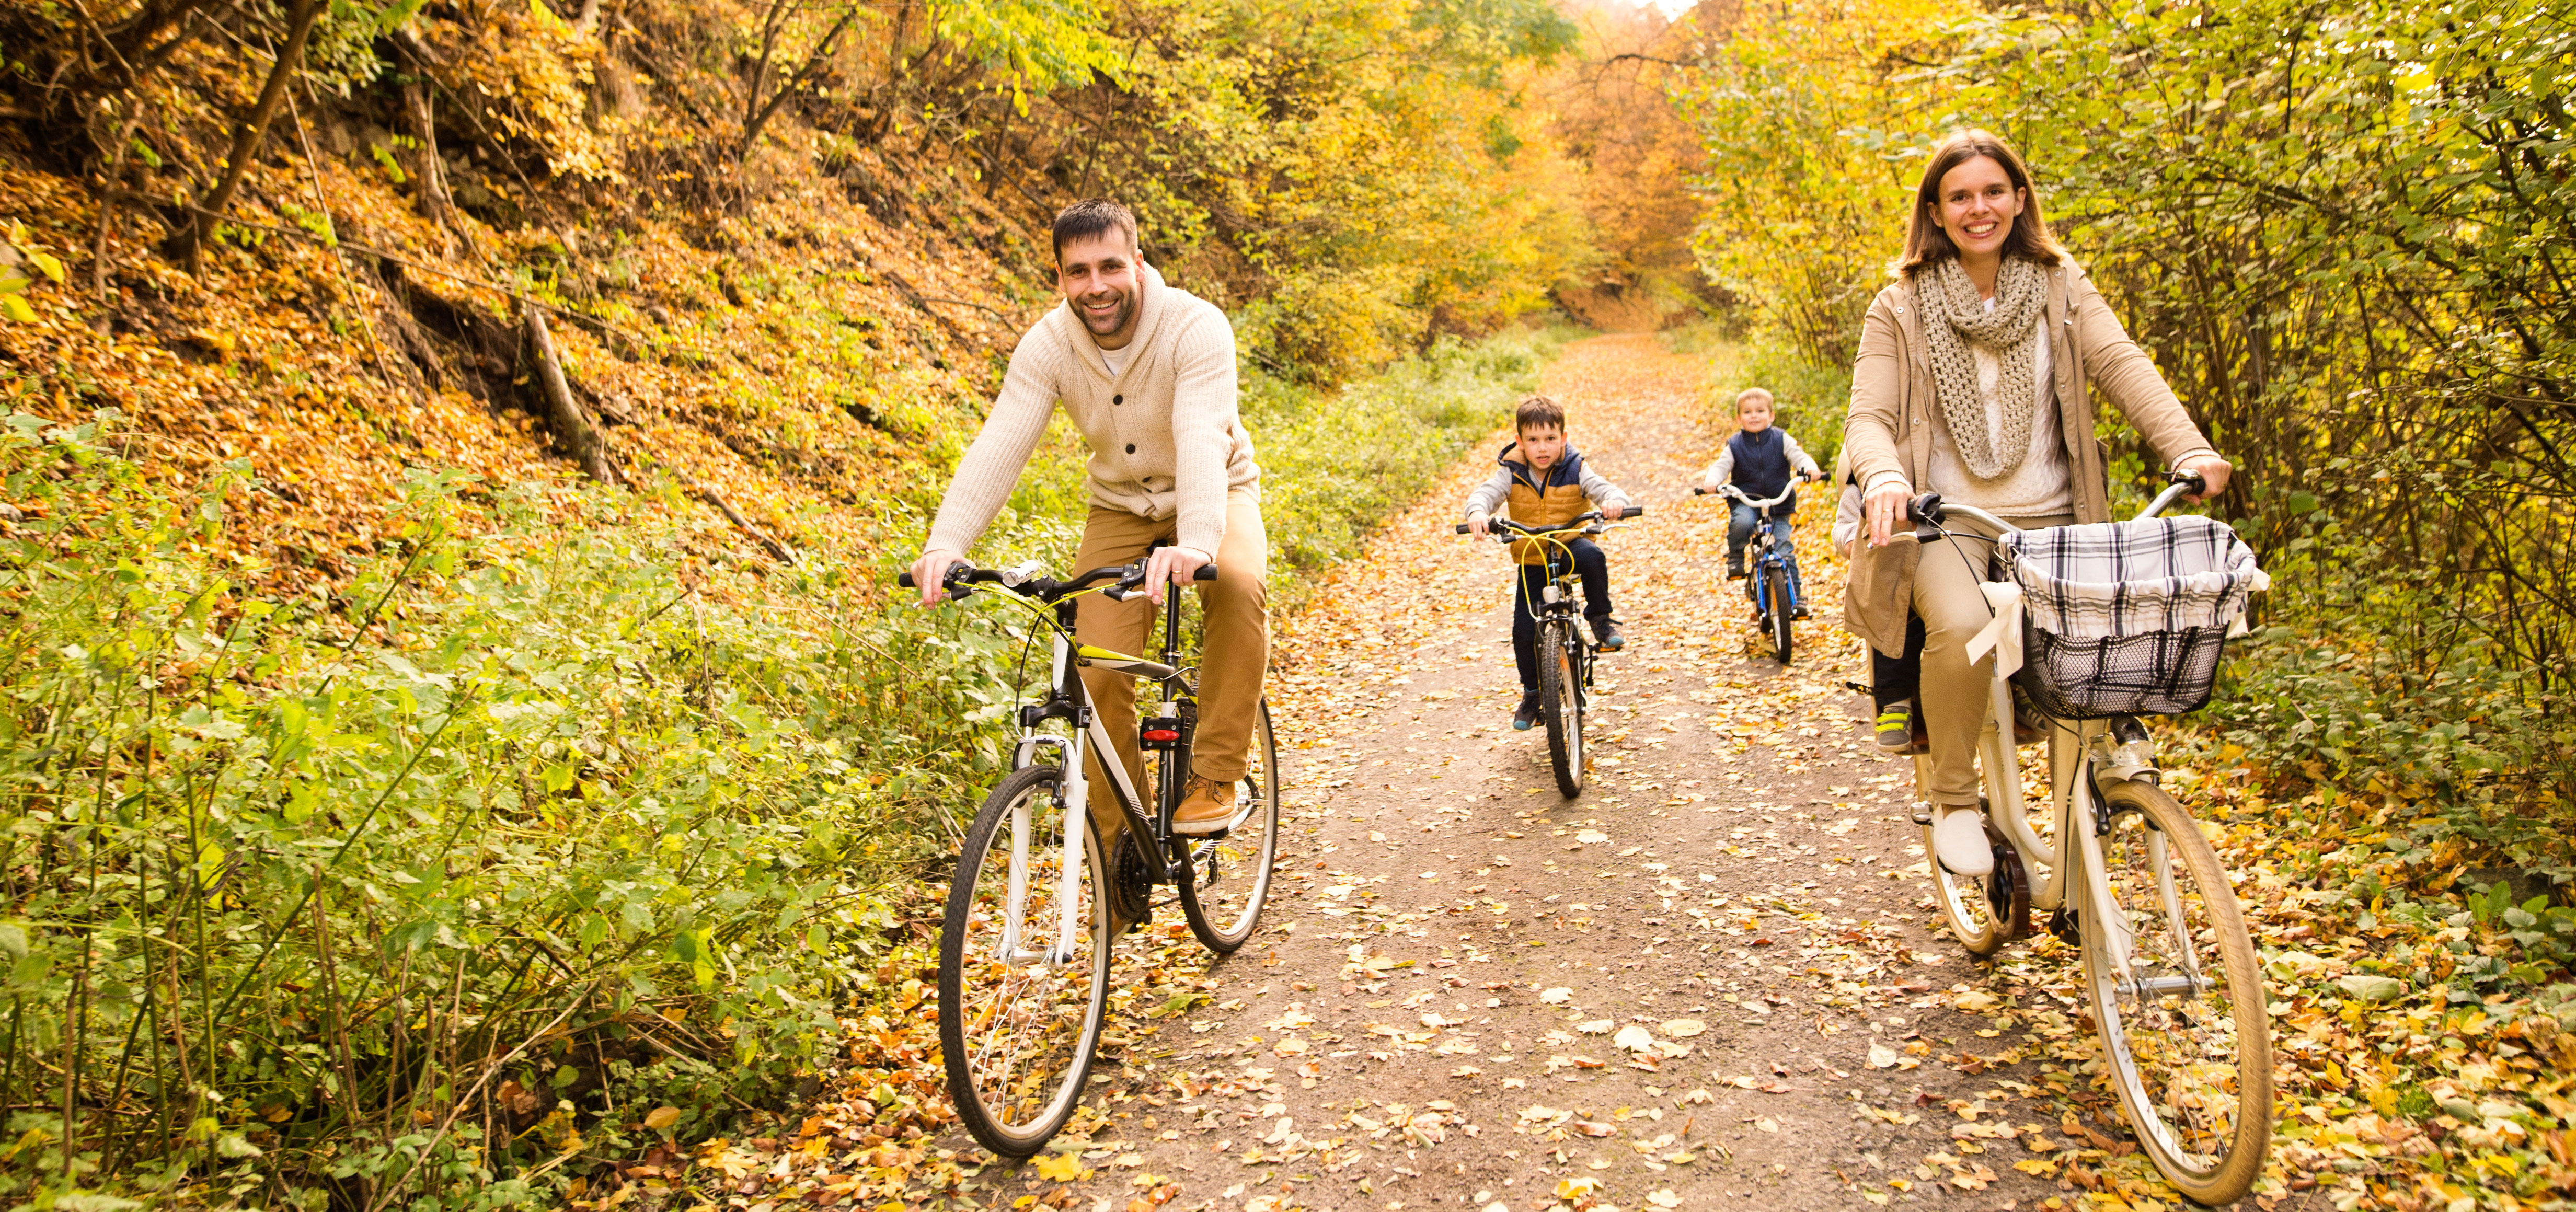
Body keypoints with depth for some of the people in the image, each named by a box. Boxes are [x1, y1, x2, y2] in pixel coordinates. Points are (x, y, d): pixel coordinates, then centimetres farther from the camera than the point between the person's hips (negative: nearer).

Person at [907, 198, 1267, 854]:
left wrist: (1195, 542, -59)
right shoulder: (1048, 345, -17)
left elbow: (1203, 438, -41)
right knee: (1099, 676, -12)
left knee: (1238, 582, -37)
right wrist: (945, 543, -43)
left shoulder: (1195, 327, -26)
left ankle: (1213, 775, -22)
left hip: (1212, 496, -2)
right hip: (1120, 508, 3)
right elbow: (998, 446, -27)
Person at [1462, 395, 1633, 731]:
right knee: (1524, 629, -4)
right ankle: (1532, 693, 16)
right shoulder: (1511, 473, -10)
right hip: (1532, 561, 1)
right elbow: (1484, 492, -21)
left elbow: (1604, 489, -20)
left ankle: (1601, 619, -13)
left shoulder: (1574, 470, -11)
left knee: (1593, 556, -37)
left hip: (1571, 544, -1)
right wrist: (1478, 511, -45)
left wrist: (1614, 501, -44)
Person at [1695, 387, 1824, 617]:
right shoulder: (1734, 446, 0)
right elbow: (1721, 467, -9)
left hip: (1779, 505, 1)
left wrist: (1810, 468, -33)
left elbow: (1798, 456, -10)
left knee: (1785, 550, -10)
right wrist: (1711, 480, -32)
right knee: (1741, 522, -36)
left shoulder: (1781, 440, 0)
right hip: (1746, 502, 0)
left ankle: (1796, 595, 6)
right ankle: (1735, 555, -5)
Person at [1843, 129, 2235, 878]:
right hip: (1946, 525, -3)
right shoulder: (1900, 308, 5)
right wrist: (1885, 478, -28)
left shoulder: (2062, 289, 11)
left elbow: (2123, 367, -4)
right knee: (1962, 628, -32)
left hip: (2048, 524, 3)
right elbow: (1868, 417, -4)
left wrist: (2190, 450, -21)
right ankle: (1953, 801, -11)